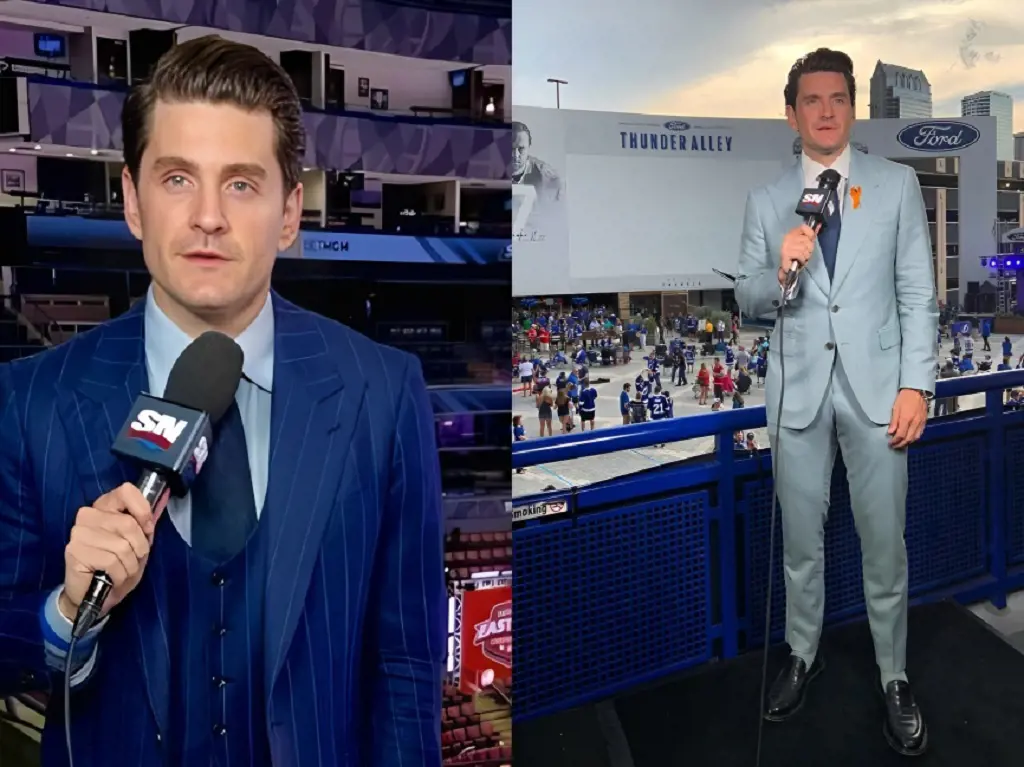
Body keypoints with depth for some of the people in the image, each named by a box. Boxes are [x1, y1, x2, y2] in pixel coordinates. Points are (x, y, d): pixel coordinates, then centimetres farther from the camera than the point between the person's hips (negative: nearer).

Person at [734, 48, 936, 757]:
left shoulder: (897, 185, 3)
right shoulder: (766, 201, 6)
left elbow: (919, 293, 0)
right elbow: (748, 301, 5)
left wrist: (916, 384, -8)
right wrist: (780, 272, -17)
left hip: (876, 386, -1)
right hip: (798, 388, 2)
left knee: (885, 543, 5)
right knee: (801, 537, 13)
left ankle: (894, 679, 22)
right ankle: (803, 656, 32)